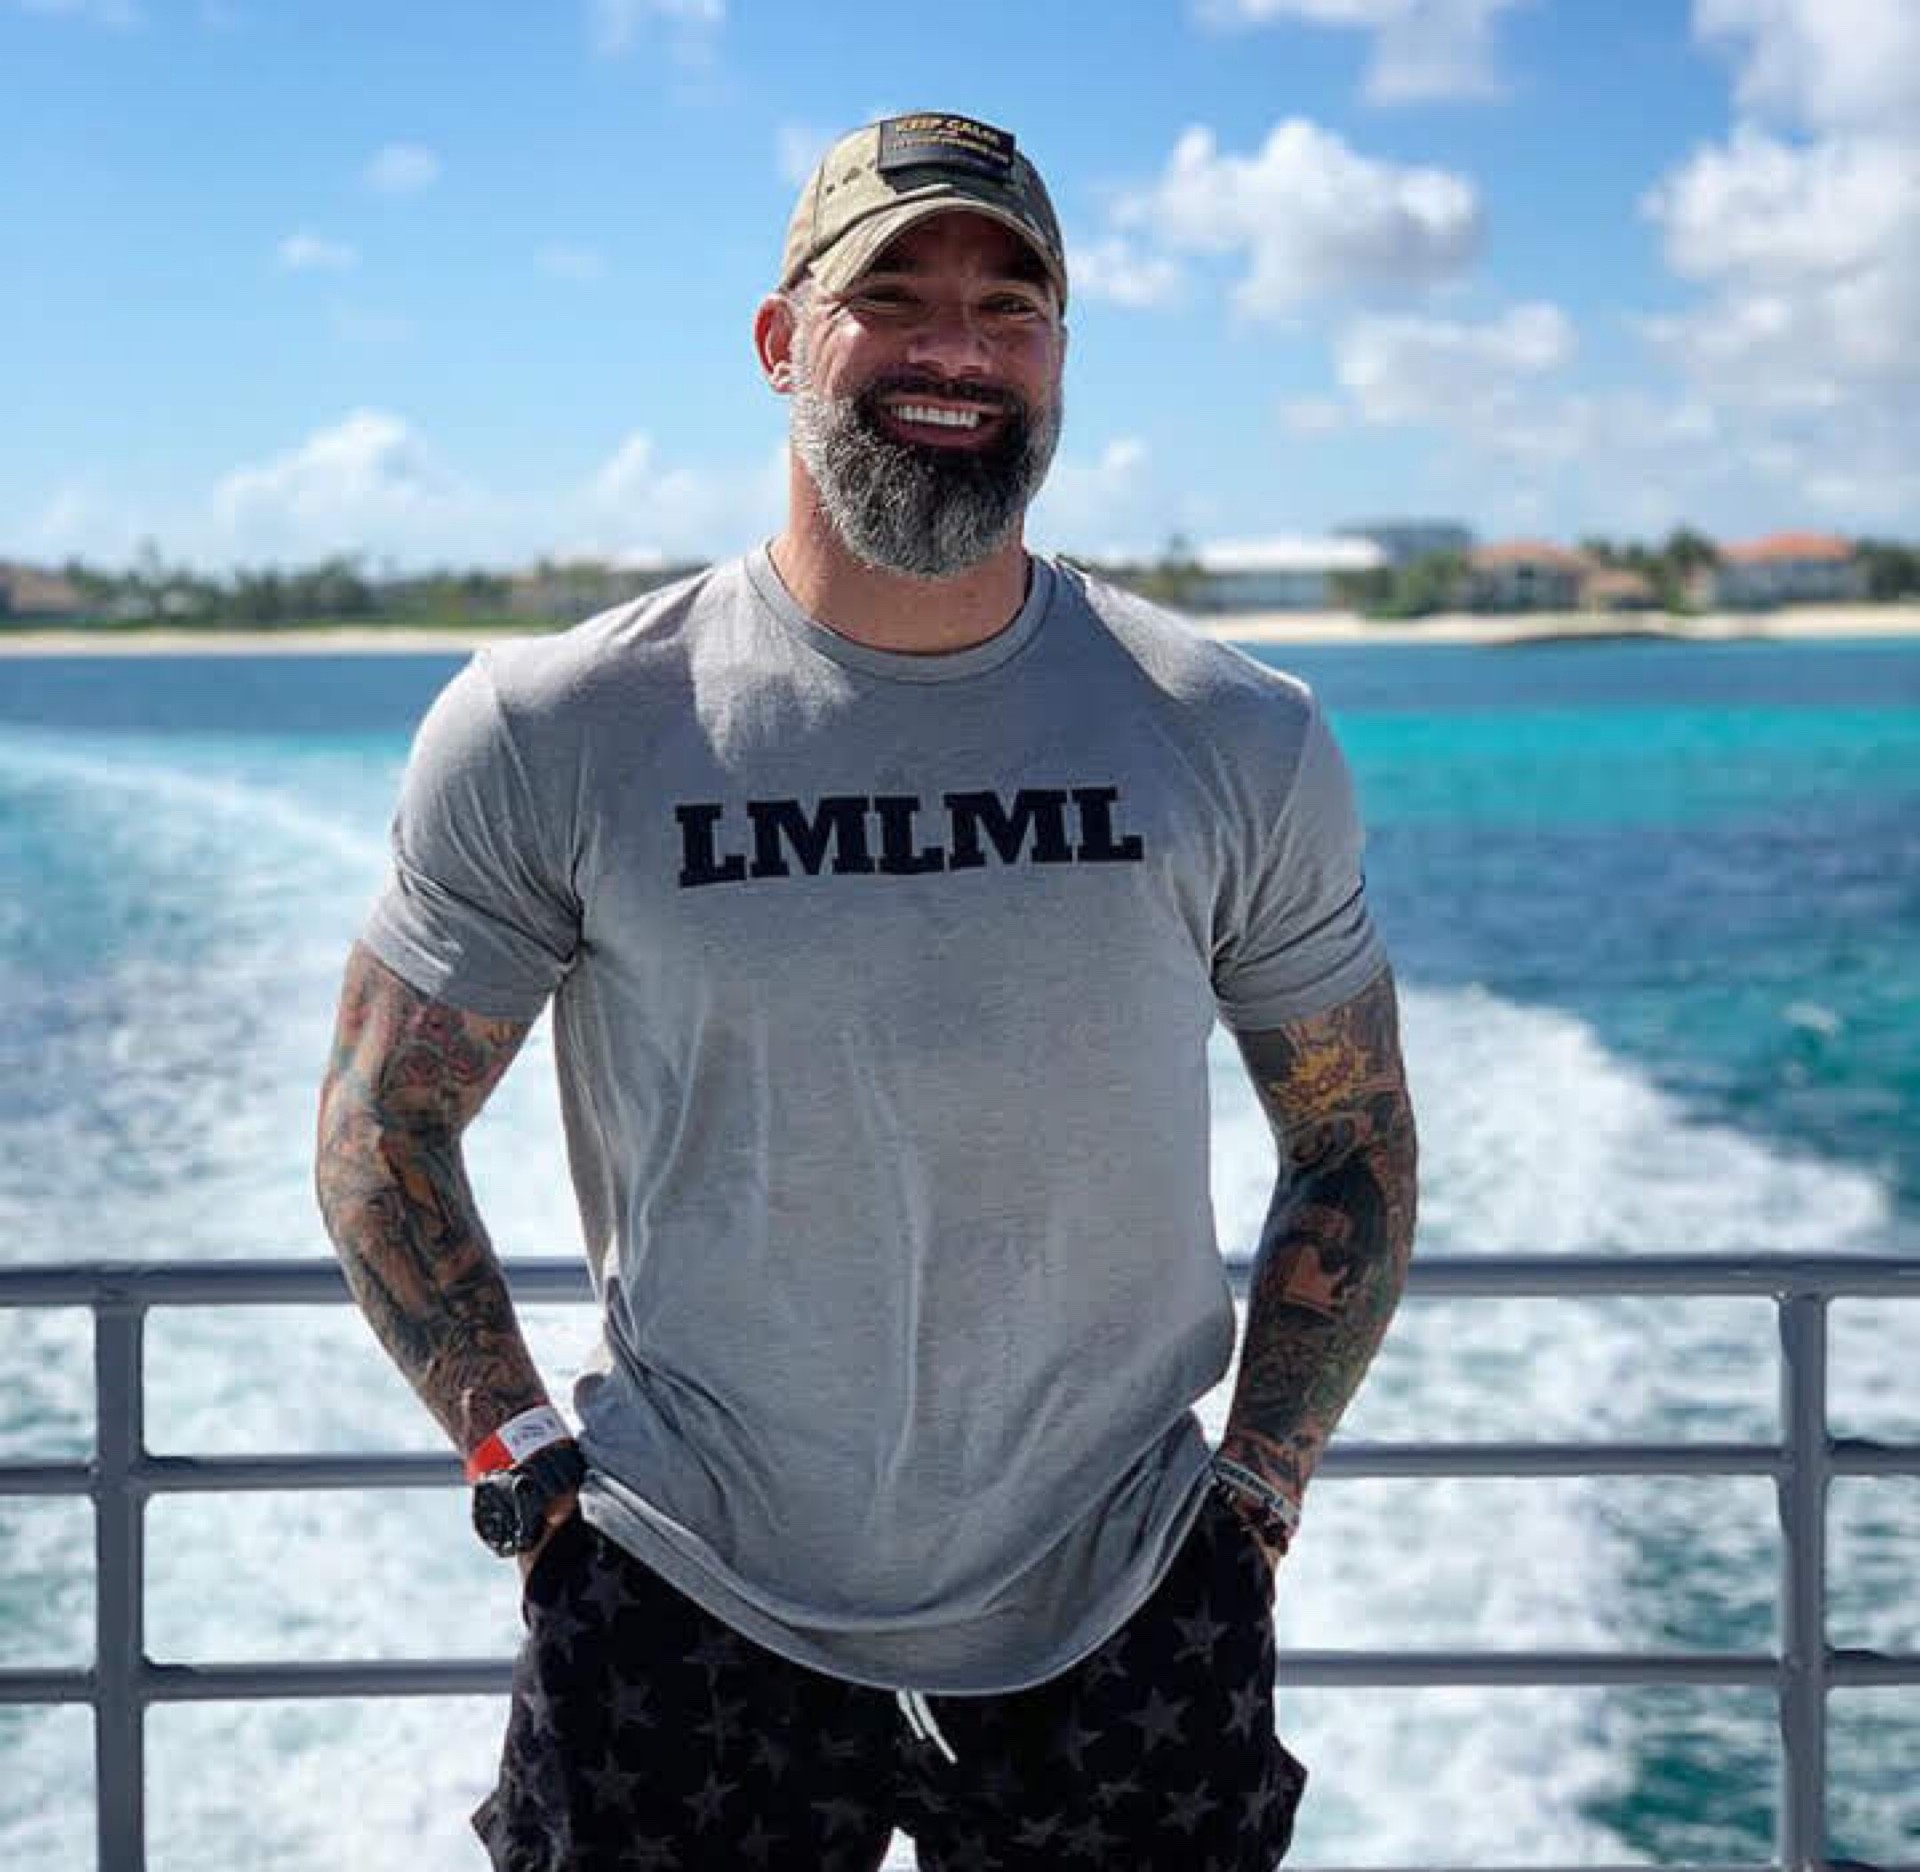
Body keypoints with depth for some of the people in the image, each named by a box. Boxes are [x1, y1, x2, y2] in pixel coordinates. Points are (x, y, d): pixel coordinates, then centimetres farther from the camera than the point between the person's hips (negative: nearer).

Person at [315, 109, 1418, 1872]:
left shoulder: (1240, 744, -1)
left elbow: (1354, 1142, 8)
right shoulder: (548, 736, -6)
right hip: (687, 1621, -1)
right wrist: (528, 1464, -3)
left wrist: (1258, 1489, 2)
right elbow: (381, 1128, 3)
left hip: (1123, 1631, 1)